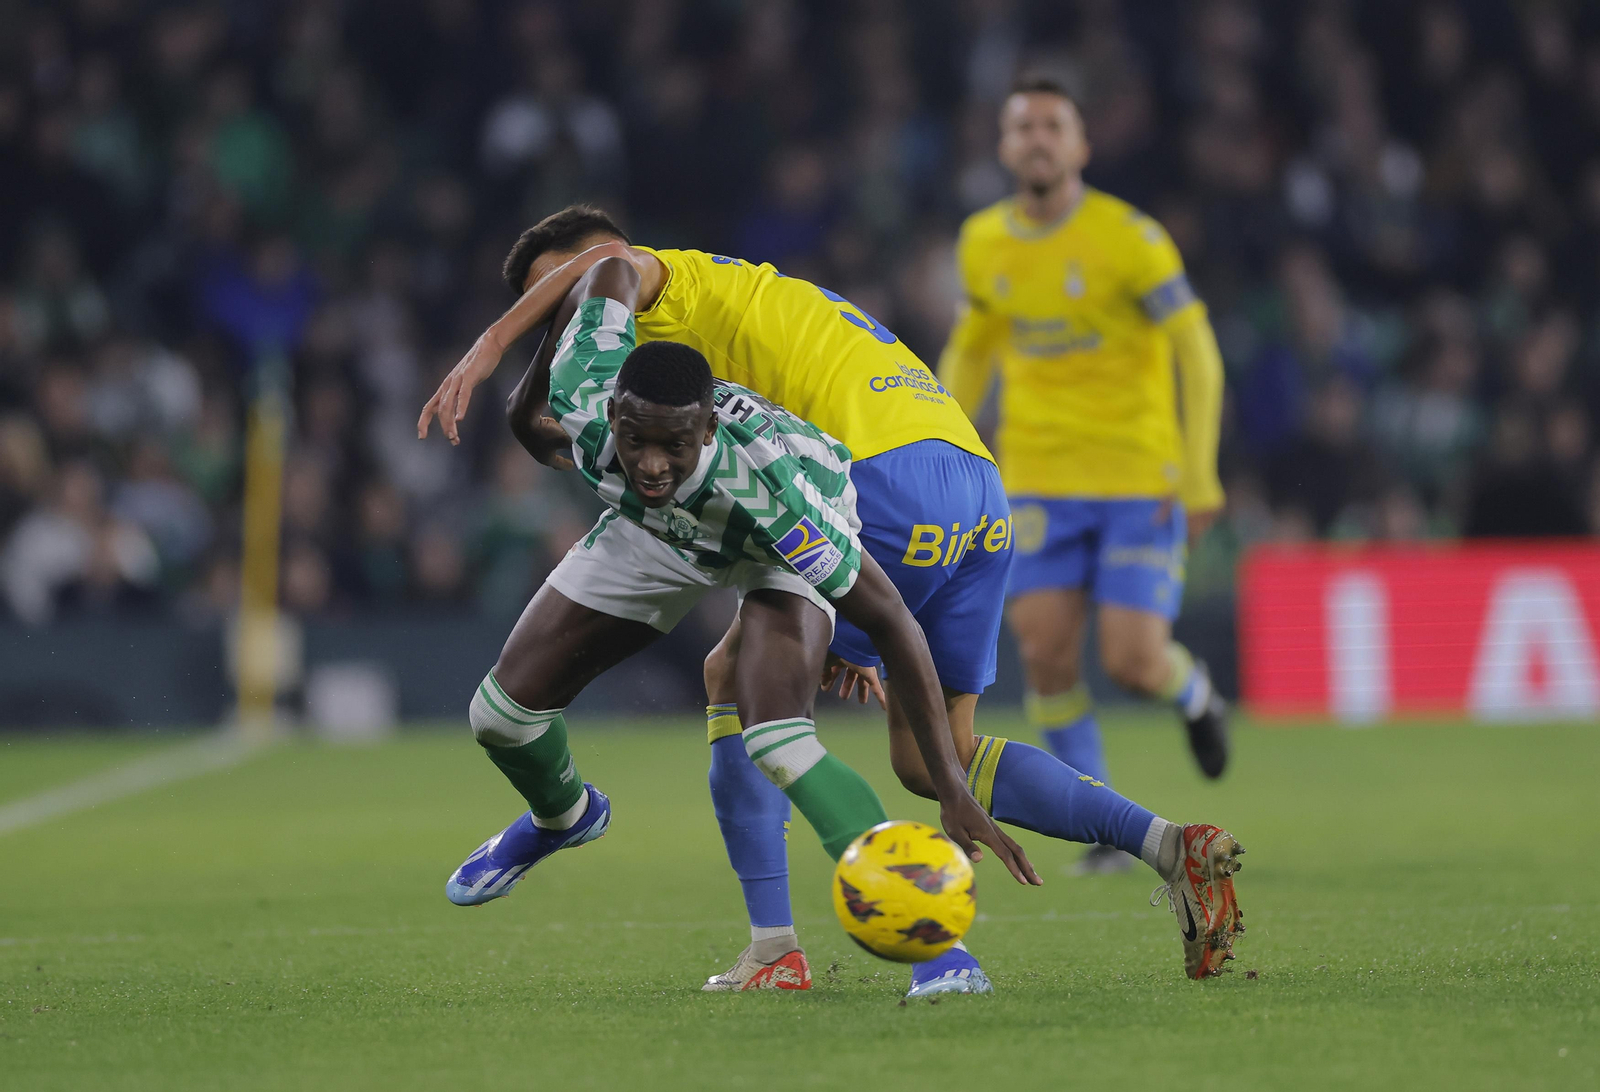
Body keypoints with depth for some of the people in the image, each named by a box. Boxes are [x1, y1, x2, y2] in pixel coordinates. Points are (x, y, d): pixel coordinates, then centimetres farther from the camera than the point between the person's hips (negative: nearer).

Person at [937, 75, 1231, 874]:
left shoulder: (1130, 239, -11)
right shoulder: (983, 243, 4)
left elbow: (1198, 355, -8)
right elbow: (971, 349, 21)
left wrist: (1199, 478, -14)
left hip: (1140, 482, -4)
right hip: (1038, 479, 4)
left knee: (1133, 663, -11)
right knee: (1047, 658, -9)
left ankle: (1193, 695, 27)